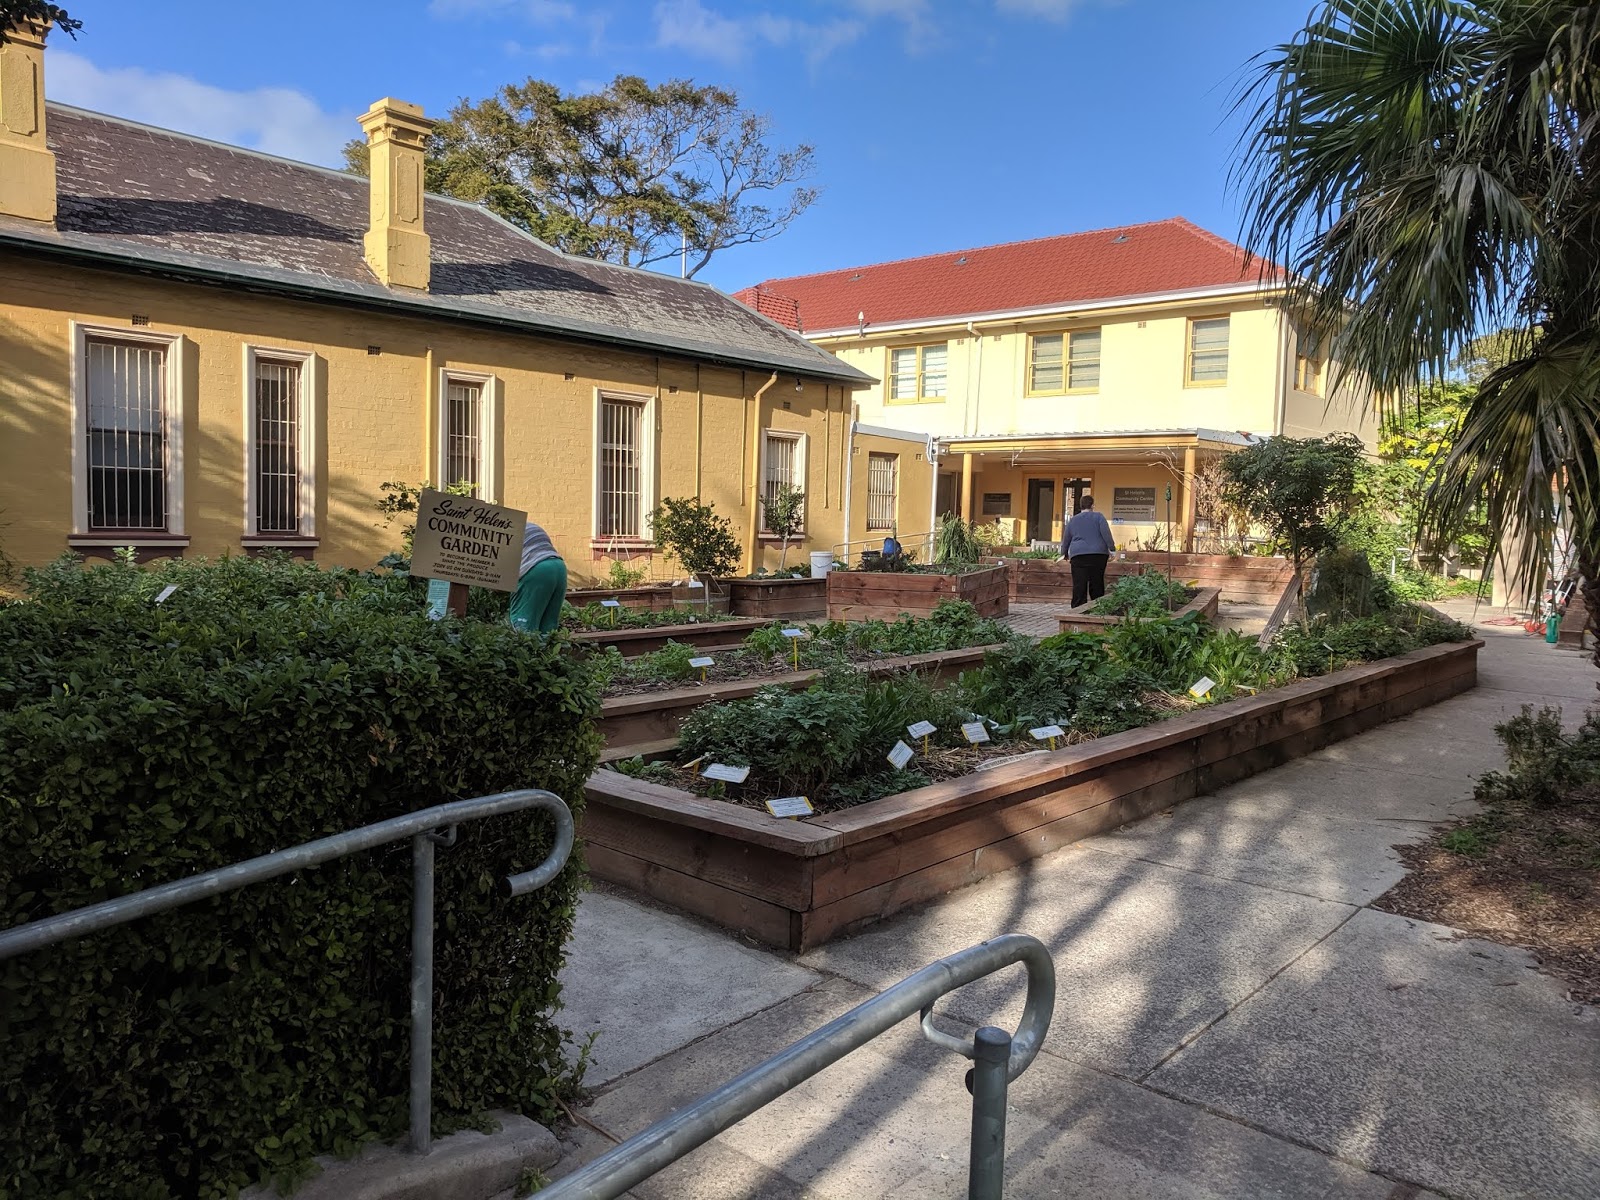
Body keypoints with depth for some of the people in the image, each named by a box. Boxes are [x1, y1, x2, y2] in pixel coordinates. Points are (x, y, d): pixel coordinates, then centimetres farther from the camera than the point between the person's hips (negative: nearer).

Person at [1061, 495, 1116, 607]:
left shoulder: (1072, 520, 13)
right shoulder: (1098, 517, 4)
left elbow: (1065, 540, 20)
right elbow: (1106, 534, -5)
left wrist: (1064, 554, 33)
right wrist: (1112, 548, 1)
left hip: (1078, 556, 1)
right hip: (1098, 555, -1)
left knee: (1079, 586, -3)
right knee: (1097, 585, 5)